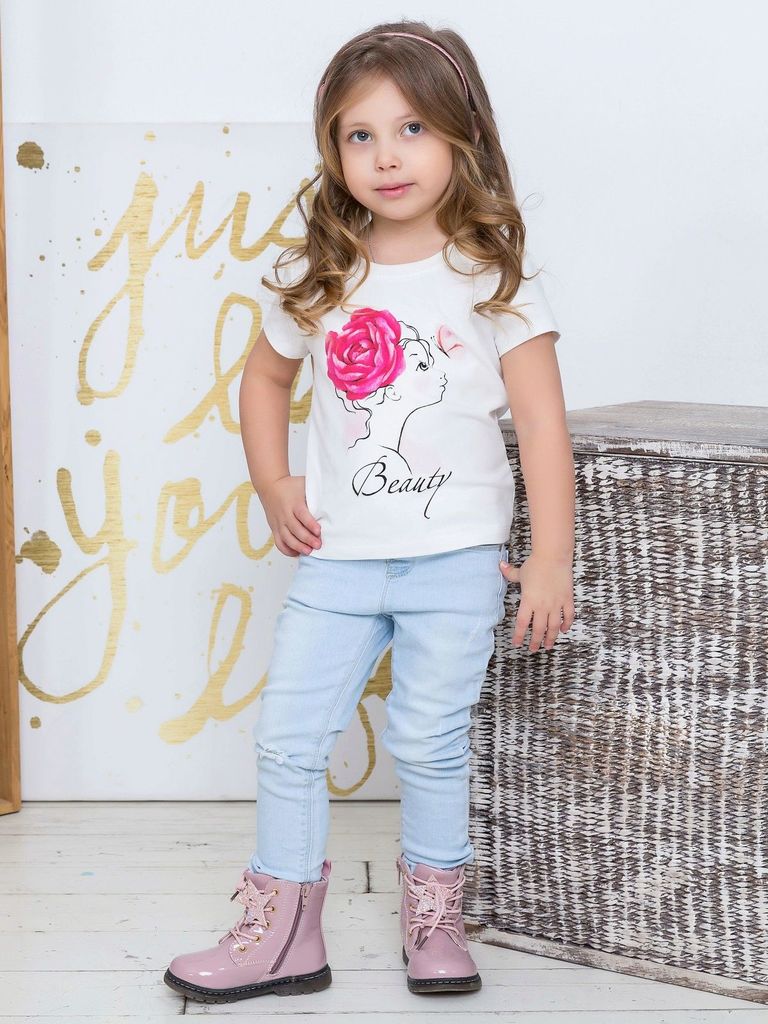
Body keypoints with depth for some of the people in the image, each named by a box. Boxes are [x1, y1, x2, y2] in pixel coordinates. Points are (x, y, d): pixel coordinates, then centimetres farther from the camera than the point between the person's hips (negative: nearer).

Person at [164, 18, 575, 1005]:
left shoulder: (493, 276, -5)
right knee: (287, 738, 5)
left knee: (430, 744, 4)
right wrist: (273, 489, 8)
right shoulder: (316, 279, 4)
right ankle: (283, 932, 19)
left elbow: (541, 421, -7)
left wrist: (551, 558, -12)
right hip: (336, 558, 4)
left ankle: (433, 919, 24)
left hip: (456, 560, -3)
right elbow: (266, 377, 20)